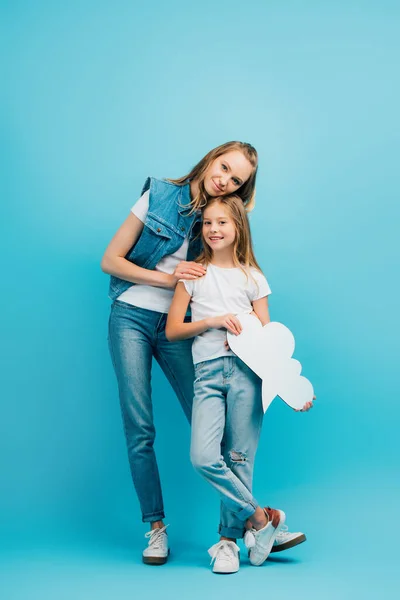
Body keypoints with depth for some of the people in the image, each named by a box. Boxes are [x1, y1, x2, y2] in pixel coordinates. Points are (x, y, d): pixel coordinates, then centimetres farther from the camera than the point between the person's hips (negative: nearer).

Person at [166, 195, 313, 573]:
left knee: (238, 458, -3)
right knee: (203, 457, -15)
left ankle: (228, 538, 13)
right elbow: (172, 330, 9)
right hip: (208, 372, 1)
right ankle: (261, 517, 1)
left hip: (246, 370, 0)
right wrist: (214, 320, -6)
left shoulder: (253, 278, 13)